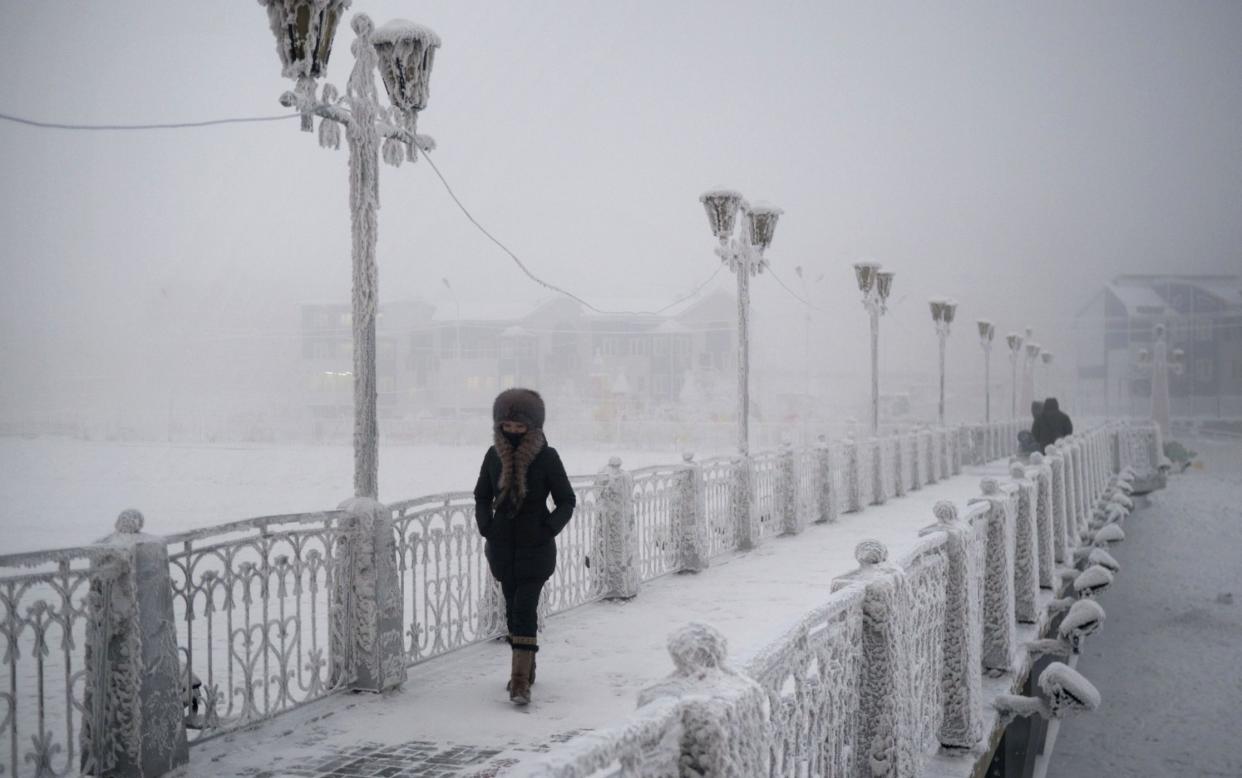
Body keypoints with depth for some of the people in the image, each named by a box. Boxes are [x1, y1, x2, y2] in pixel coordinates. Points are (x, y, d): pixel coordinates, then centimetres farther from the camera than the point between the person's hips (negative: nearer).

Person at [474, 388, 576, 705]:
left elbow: (567, 501, -2)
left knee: (524, 608, -12)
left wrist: (549, 529, -13)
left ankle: (521, 680, -12)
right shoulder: (494, 456, 0)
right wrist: (486, 528, 0)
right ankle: (526, 667, 29)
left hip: (536, 547, -4)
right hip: (503, 545, 4)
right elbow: (482, 496, 13)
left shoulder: (547, 457, -10)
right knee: (514, 608, 13)